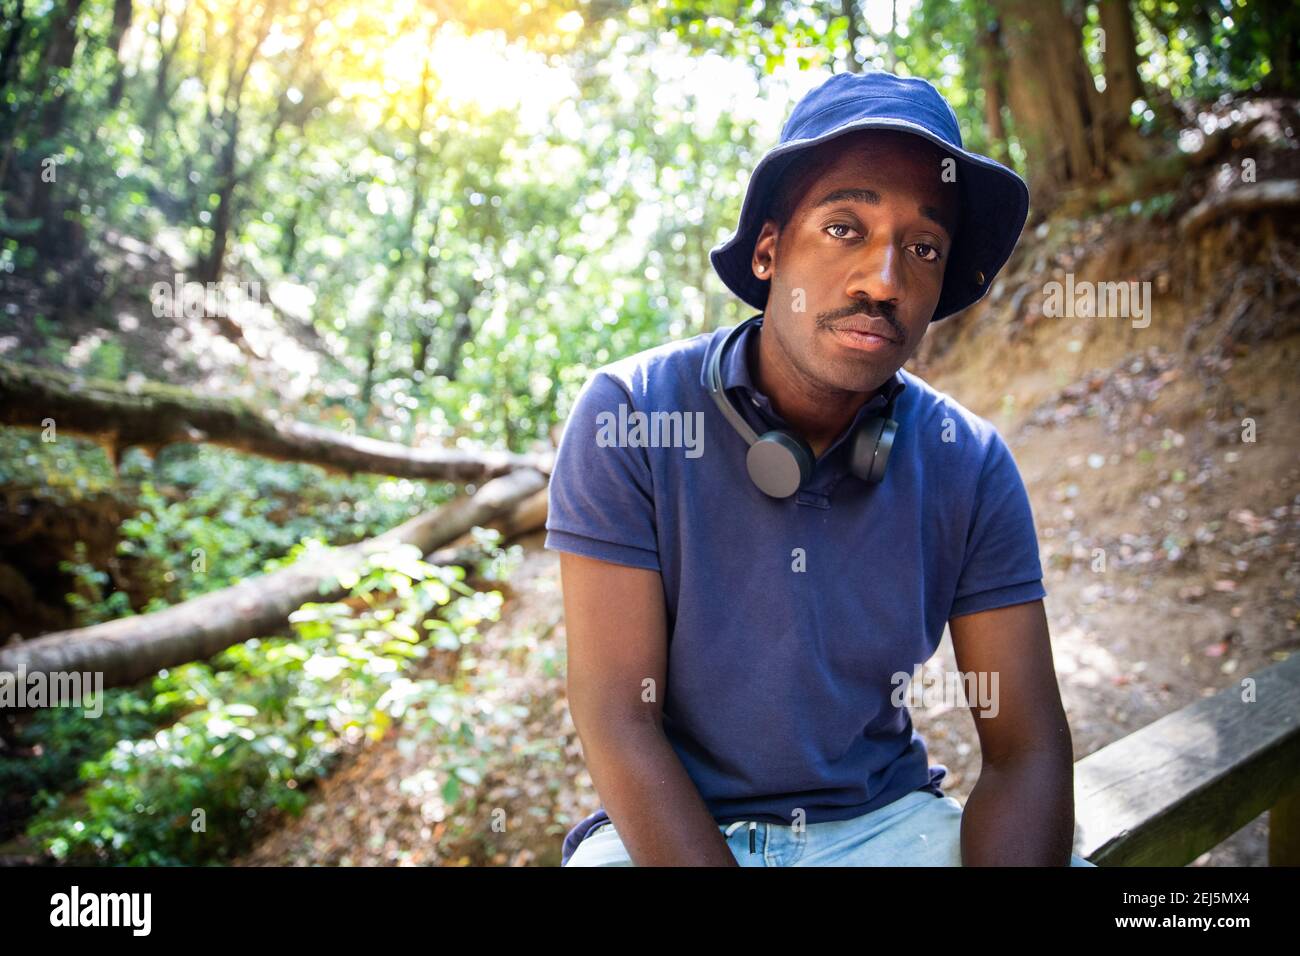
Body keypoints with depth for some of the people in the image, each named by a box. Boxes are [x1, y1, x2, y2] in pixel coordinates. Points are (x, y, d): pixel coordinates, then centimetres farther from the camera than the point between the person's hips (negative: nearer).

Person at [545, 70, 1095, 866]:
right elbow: (617, 721, -15)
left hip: (886, 820, 3)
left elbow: (1026, 748, -5)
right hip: (671, 828, -2)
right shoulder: (628, 415, -14)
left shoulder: (971, 465, -5)